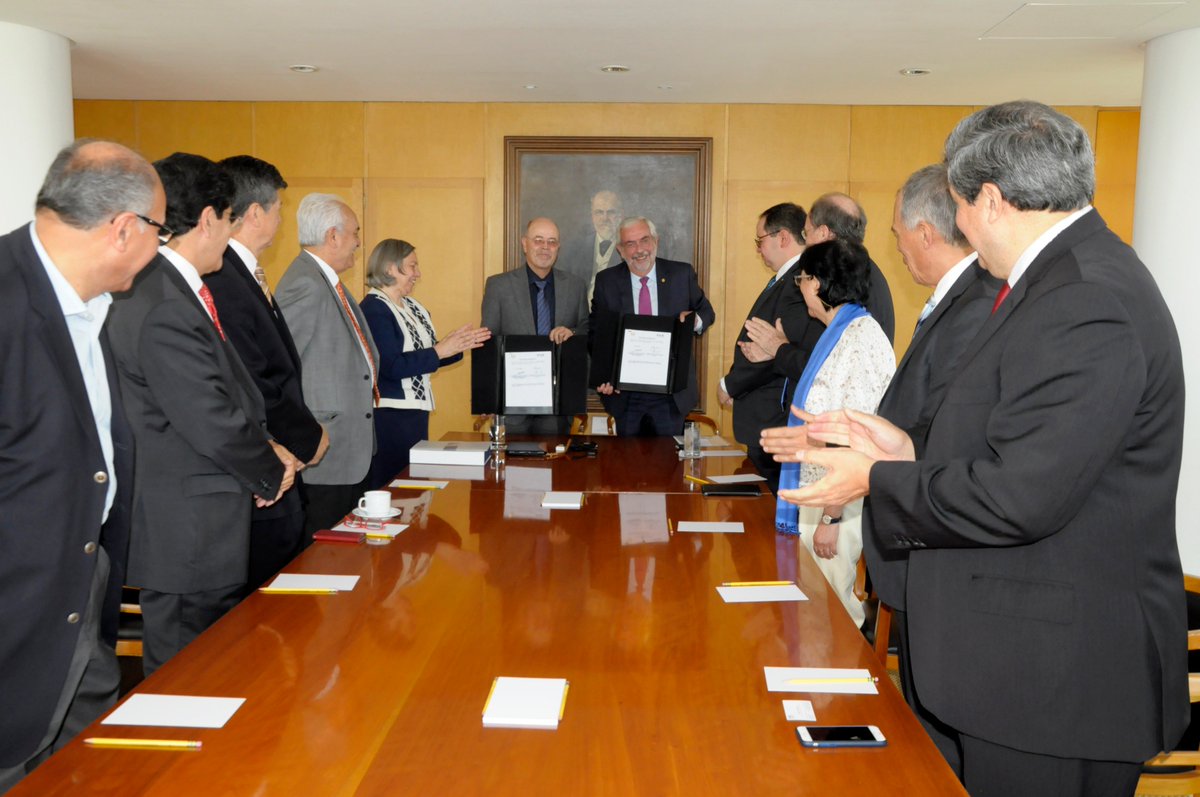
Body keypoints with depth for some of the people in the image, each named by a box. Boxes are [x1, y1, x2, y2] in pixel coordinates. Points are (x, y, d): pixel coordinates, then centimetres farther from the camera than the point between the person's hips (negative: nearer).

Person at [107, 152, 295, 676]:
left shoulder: (180, 289, 9)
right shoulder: (162, 310, -24)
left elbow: (225, 391, 17)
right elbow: (214, 424, -23)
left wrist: (263, 444, 3)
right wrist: (271, 474, -6)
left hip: (207, 530, 10)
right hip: (188, 535, -10)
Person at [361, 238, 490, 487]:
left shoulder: (413, 307, 12)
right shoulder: (373, 310, -14)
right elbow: (391, 366, -22)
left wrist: (460, 344, 6)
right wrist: (439, 351, -20)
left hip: (417, 411, 9)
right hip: (388, 417, -9)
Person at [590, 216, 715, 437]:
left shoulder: (682, 274, 0)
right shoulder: (606, 281, 1)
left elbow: (707, 312, 10)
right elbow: (596, 333, 2)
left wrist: (696, 320, -15)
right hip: (624, 393, 0)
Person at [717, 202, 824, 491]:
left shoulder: (799, 282, -19)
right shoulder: (786, 278, 13)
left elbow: (770, 350, -22)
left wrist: (729, 386, -9)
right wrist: (737, 385, 4)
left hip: (774, 419, -10)